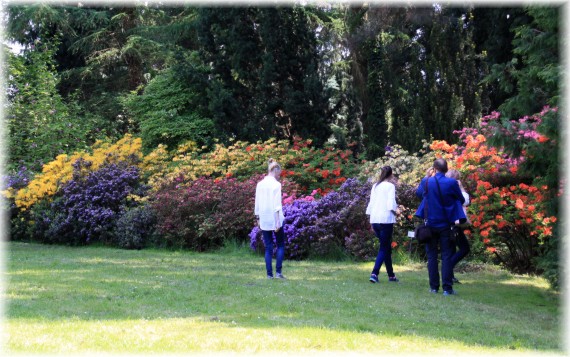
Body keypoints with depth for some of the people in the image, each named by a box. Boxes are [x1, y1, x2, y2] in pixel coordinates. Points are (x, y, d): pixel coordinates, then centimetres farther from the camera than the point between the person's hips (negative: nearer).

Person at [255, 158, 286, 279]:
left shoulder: (260, 184, 7)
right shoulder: (276, 184, -9)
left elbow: (257, 204, 9)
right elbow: (277, 204, -13)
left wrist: (258, 219, 16)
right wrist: (278, 221, -14)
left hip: (263, 220, 5)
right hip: (274, 220, -4)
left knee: (268, 248, 8)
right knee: (280, 245, 8)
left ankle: (269, 274, 4)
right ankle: (278, 272, -1)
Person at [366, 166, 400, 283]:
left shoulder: (375, 186, 13)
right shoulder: (390, 186, -4)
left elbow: (371, 203, 14)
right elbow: (391, 203, -14)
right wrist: (396, 211, 5)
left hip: (375, 220, 6)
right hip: (386, 220, -6)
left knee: (386, 247, 16)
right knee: (384, 248, -2)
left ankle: (391, 275, 20)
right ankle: (374, 273, -16)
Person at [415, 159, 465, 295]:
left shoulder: (426, 182, -4)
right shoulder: (452, 183, -11)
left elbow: (418, 193, 17)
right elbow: (461, 200, 2)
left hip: (430, 224, 2)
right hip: (446, 225, -2)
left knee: (432, 255, 8)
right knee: (446, 256, 0)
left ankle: (434, 287, 8)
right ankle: (447, 288, -5)